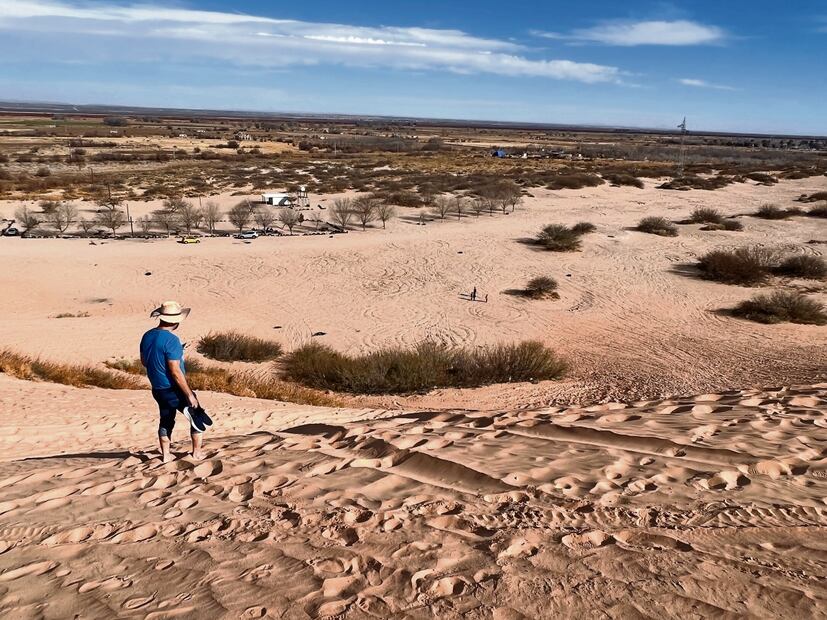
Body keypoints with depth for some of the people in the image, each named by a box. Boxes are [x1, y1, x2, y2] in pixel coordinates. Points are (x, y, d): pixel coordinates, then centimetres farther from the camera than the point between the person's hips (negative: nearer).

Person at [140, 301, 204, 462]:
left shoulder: (147, 336, 0)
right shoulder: (171, 340, -25)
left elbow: (144, 361, 14)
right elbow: (175, 372, -25)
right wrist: (190, 394, -19)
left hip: (157, 389, 7)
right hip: (174, 390, -7)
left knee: (166, 420, 21)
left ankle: (166, 455, 26)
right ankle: (197, 452, 16)